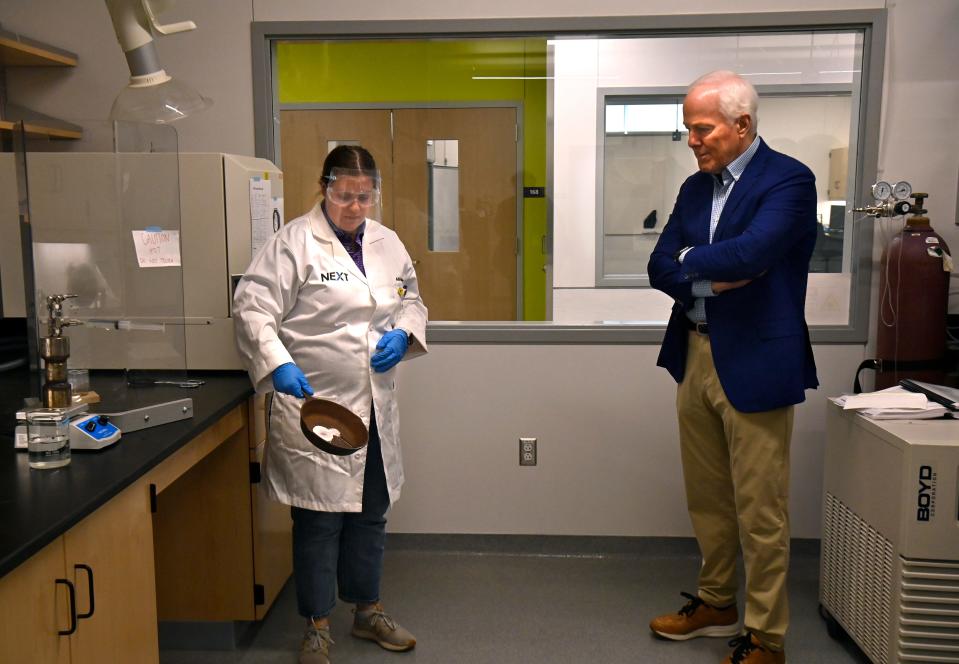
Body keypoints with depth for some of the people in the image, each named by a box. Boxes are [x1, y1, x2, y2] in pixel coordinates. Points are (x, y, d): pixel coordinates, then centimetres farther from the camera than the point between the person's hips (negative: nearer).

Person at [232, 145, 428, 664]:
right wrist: (278, 364, -28)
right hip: (314, 404, -6)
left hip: (375, 406, 6)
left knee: (371, 513, 18)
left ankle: (368, 611, 37)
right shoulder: (294, 242, -10)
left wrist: (404, 333, -2)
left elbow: (411, 300, 19)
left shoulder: (387, 242, 9)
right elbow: (252, 306, -14)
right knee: (319, 519, 3)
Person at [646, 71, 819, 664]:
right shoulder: (696, 186, 12)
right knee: (707, 497, 18)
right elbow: (660, 266, 5)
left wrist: (690, 260, -7)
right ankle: (717, 604, 36)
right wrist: (711, 278, -14)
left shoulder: (788, 180, -10)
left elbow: (749, 254, -25)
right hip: (695, 356, 7)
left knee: (760, 511, 2)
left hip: (754, 362, -7)